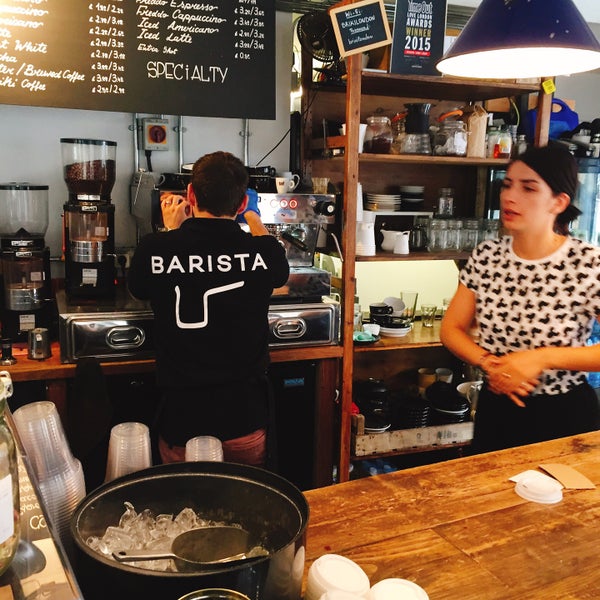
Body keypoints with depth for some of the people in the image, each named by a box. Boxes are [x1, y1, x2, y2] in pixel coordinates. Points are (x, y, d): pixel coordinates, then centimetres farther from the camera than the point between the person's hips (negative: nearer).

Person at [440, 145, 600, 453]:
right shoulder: (485, 256, -6)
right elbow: (451, 329, 0)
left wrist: (542, 359, -24)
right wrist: (488, 363, -17)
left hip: (566, 416, -3)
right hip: (496, 409, 4)